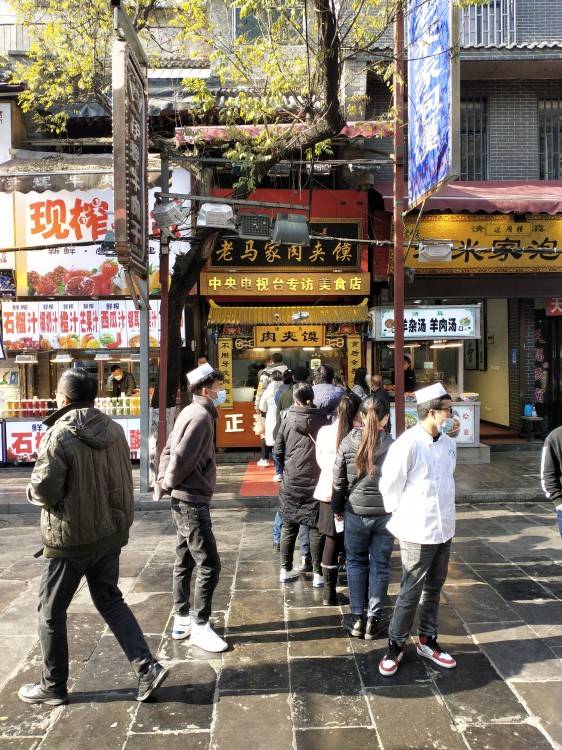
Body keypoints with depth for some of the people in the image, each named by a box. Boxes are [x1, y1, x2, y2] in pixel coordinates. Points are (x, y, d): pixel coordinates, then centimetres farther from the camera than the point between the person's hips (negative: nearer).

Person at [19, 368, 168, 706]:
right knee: (110, 600, 20)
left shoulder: (60, 436, -20)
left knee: (52, 611, 14)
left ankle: (53, 687, 28)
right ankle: (148, 667, 13)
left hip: (70, 538, -6)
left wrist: (33, 490, 0)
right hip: (111, 532, 6)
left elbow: (44, 491, -21)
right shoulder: (114, 429, 0)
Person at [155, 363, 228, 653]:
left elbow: (168, 450, 13)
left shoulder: (190, 412, 11)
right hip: (192, 502, -10)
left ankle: (181, 620, 30)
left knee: (185, 562, 18)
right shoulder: (201, 416, -19)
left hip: (184, 501, 10)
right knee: (209, 566, -2)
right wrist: (167, 485, -9)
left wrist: (163, 482, 5)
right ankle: (200, 626, 9)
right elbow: (181, 458, -25)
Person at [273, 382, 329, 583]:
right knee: (316, 528, 7)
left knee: (289, 526, 13)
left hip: (291, 481, 1)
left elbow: (278, 451, -1)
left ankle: (286, 569, 21)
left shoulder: (288, 420, -3)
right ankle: (318, 573, 11)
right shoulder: (322, 420, -5)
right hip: (315, 481, -1)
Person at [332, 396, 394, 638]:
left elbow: (339, 481, -1)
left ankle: (357, 618, 22)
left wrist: (338, 508, 13)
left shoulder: (348, 443, -7)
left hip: (356, 512, 0)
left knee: (356, 563, 15)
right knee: (380, 566, 12)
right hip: (385, 514, 0)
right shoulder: (392, 446, -10)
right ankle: (373, 620, 20)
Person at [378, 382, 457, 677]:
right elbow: (389, 485, -14)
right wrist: (401, 517, -2)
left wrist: (444, 515, 13)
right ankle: (395, 646, 22)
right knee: (411, 592, 4)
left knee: (434, 588, 19)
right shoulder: (408, 444, -21)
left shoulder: (448, 443, 3)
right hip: (417, 532, -7)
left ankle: (427, 641, 36)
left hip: (443, 529, 7)